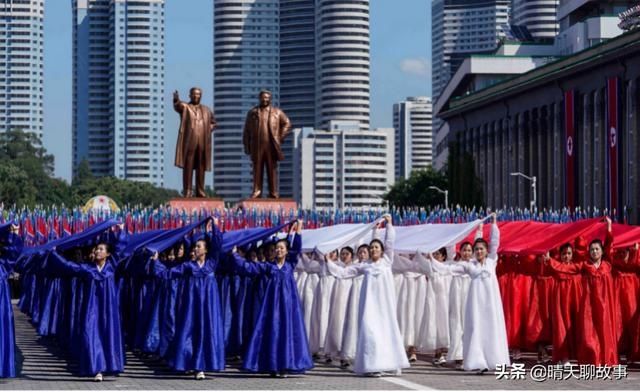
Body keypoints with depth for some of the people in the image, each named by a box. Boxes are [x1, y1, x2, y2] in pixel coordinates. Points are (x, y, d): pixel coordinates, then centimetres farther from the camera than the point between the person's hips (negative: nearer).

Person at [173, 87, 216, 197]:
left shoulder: (206, 110, 19)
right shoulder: (185, 107, 6)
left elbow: (213, 122, 29)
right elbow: (177, 105, -17)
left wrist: (209, 130, 8)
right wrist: (176, 99, -41)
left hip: (203, 143, 3)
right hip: (189, 142, -3)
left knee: (201, 168, 3)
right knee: (188, 167, -6)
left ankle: (200, 191, 8)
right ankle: (187, 191, -5)